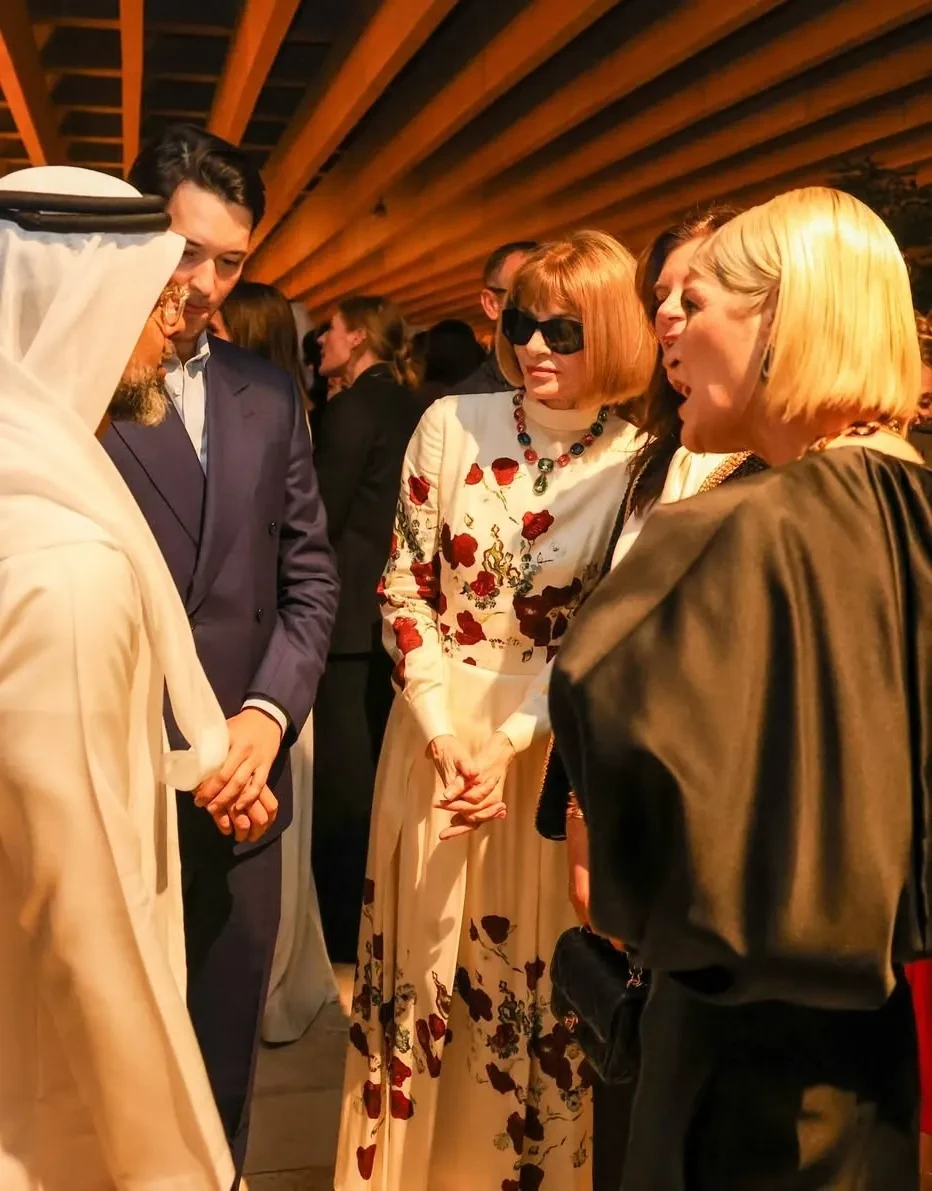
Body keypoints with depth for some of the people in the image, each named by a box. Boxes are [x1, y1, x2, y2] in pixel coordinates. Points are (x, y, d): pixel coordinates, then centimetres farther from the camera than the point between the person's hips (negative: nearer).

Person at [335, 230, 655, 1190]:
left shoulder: (639, 469, -7)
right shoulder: (452, 425, -4)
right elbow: (404, 586, -1)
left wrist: (508, 742, -16)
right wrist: (446, 727, -11)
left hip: (551, 745, -1)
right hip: (436, 725, 2)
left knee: (530, 964, 10)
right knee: (420, 957, 13)